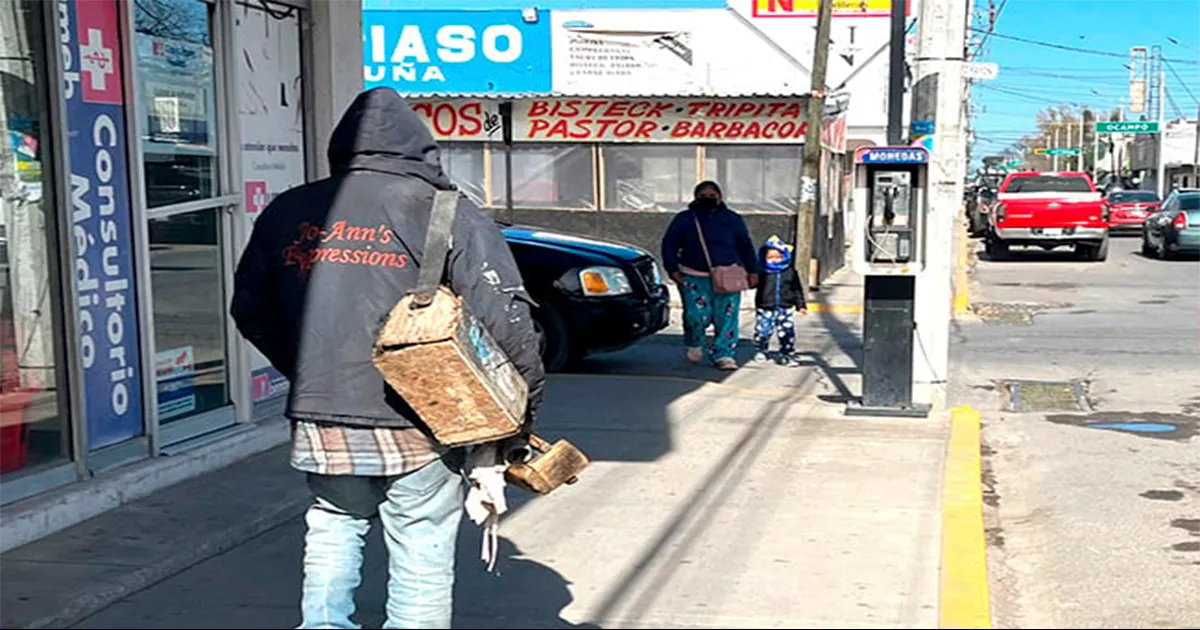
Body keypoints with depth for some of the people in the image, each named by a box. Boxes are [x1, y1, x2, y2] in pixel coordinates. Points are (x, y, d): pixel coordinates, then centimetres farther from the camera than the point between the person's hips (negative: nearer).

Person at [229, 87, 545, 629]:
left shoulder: (288, 212, 7)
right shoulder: (445, 212, -6)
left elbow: (251, 310, 15)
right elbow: (505, 315, -13)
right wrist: (525, 403, -1)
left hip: (320, 422, 4)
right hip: (415, 427, -3)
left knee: (333, 530, 25)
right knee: (421, 560, 8)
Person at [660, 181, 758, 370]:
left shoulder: (732, 219, 10)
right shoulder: (684, 219, 7)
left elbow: (745, 246, 16)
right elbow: (669, 244, 10)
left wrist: (752, 271, 11)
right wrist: (673, 269, -1)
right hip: (694, 278, -1)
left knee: (726, 317, -7)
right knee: (697, 316, -9)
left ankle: (723, 355, 1)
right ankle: (693, 345, 21)